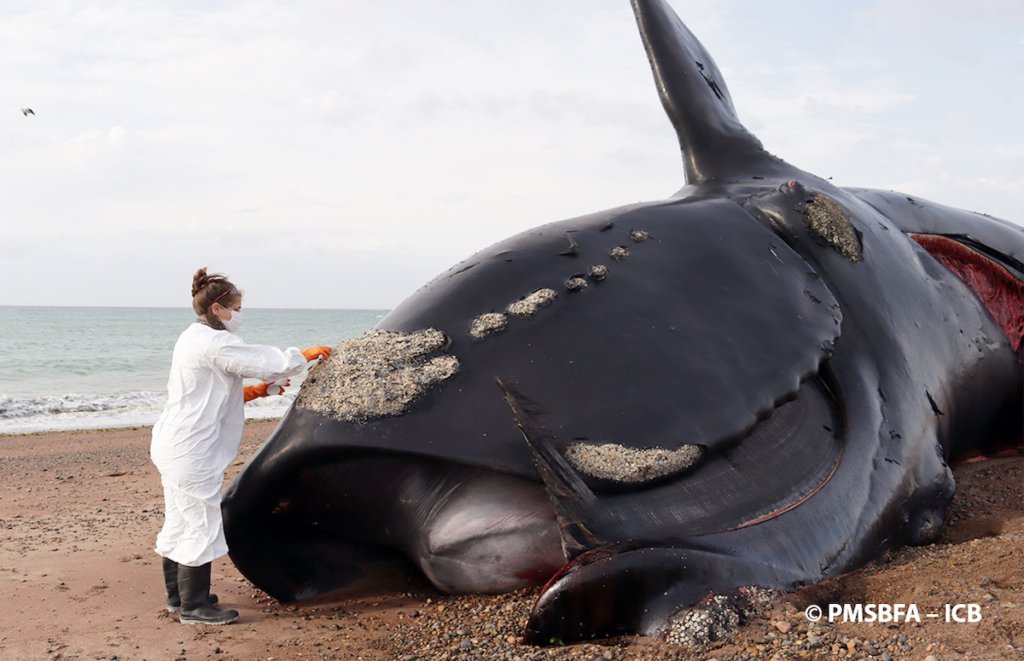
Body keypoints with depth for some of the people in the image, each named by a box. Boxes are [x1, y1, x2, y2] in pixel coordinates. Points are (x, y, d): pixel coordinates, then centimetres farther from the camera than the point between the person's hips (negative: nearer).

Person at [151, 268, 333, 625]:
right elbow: (264, 362, -17)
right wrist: (305, 354, -3)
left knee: (179, 522, 18)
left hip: (173, 446, 11)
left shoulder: (194, 338, 15)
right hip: (192, 452, -11)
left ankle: (178, 597, 29)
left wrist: (254, 391, 11)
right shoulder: (213, 342, -18)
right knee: (201, 524, -1)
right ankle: (194, 606, 8)